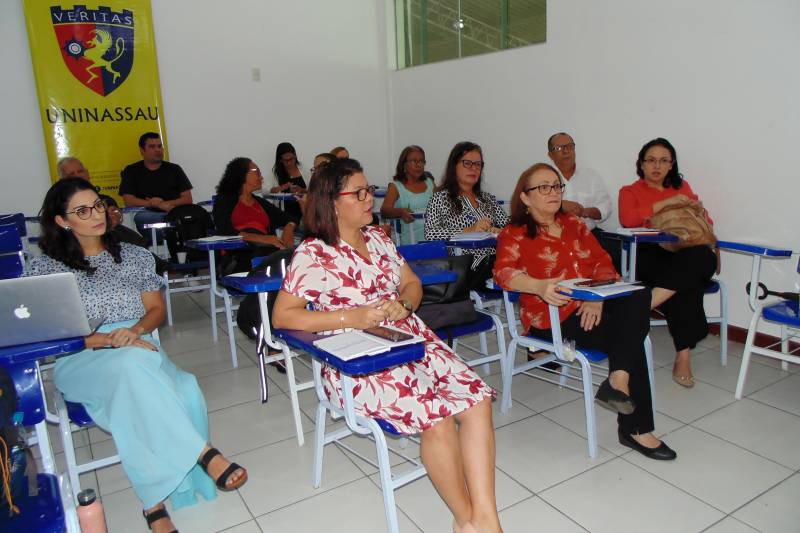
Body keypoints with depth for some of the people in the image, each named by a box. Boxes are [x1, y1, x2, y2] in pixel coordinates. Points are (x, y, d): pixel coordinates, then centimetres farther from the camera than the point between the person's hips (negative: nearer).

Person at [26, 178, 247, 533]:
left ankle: (154, 502, -26)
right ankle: (206, 454, -39)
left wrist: (136, 330, -8)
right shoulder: (44, 268, 8)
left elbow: (156, 309, 16)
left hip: (140, 351, 3)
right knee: (132, 365, -39)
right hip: (79, 361, -2)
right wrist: (108, 340, -16)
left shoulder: (134, 256, 18)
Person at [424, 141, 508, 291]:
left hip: (495, 260, 5)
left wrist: (496, 231, -6)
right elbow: (430, 234, -7)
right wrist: (468, 231, -13)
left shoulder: (488, 198, 26)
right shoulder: (440, 198, 7)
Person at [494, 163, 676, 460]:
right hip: (552, 316, -5)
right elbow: (503, 272, -15)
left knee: (638, 296, -24)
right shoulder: (514, 234, 4)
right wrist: (539, 286, -37)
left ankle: (618, 379, -30)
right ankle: (635, 428, -15)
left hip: (590, 308, 6)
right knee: (628, 336, -23)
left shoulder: (573, 224, 21)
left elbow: (602, 262, 12)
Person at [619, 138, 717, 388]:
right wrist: (665, 202, -8)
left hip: (686, 253, 3)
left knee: (704, 256, -37)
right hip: (649, 257, -3)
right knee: (684, 285, -36)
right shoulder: (630, 191, 17)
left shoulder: (682, 187, 30)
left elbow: (705, 220, 26)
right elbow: (627, 219, -6)